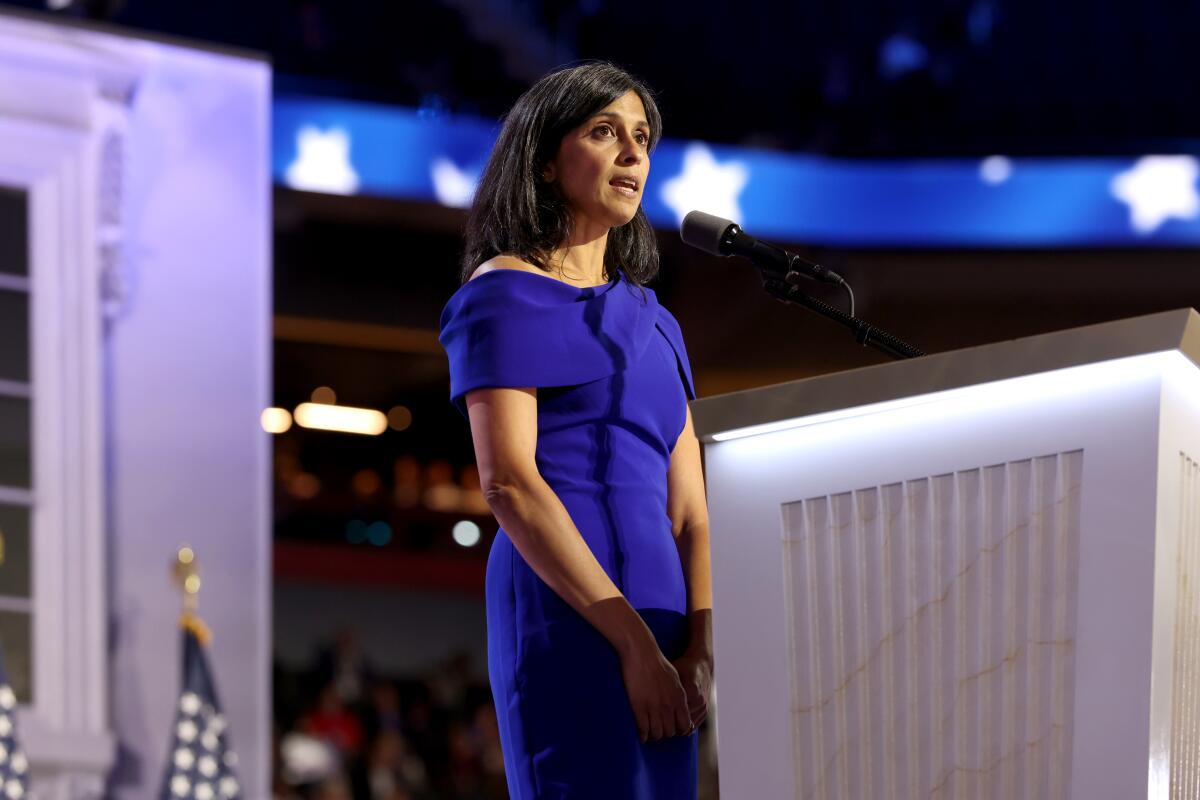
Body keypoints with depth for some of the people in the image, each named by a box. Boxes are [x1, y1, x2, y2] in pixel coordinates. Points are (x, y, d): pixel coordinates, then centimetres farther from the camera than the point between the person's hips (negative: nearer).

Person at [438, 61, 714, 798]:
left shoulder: (653, 322, 22)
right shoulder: (506, 294, 2)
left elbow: (690, 507, 15)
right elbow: (507, 482, -10)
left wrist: (701, 650, -3)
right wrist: (634, 641, -16)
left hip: (654, 621, 7)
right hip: (565, 614, -7)